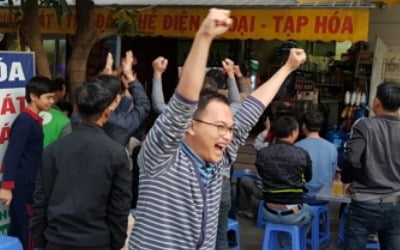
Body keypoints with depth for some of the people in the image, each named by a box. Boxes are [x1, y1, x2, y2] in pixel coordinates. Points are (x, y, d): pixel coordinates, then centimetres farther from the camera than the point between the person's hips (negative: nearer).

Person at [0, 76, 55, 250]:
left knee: (19, 229, 13)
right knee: (27, 230, -2)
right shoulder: (24, 121, -15)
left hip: (28, 184, 9)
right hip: (21, 185, -9)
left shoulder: (34, 120, 12)